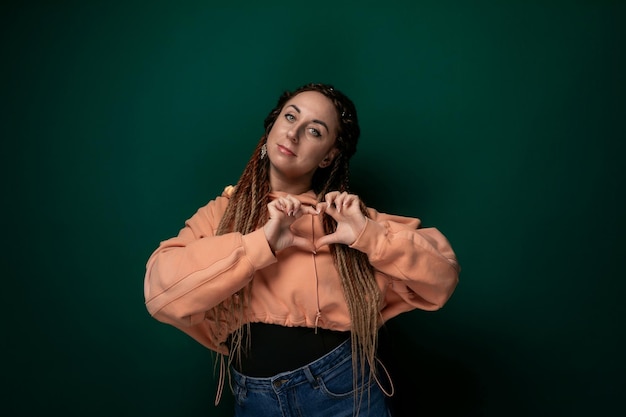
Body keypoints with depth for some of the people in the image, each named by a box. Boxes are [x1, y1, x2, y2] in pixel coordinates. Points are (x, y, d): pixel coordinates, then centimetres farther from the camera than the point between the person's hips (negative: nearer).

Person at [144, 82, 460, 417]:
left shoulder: (345, 213, -1)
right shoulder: (222, 213, 0)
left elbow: (441, 275, -4)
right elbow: (161, 288, -16)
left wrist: (370, 235, -18)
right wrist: (260, 244, -22)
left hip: (343, 389, 0)